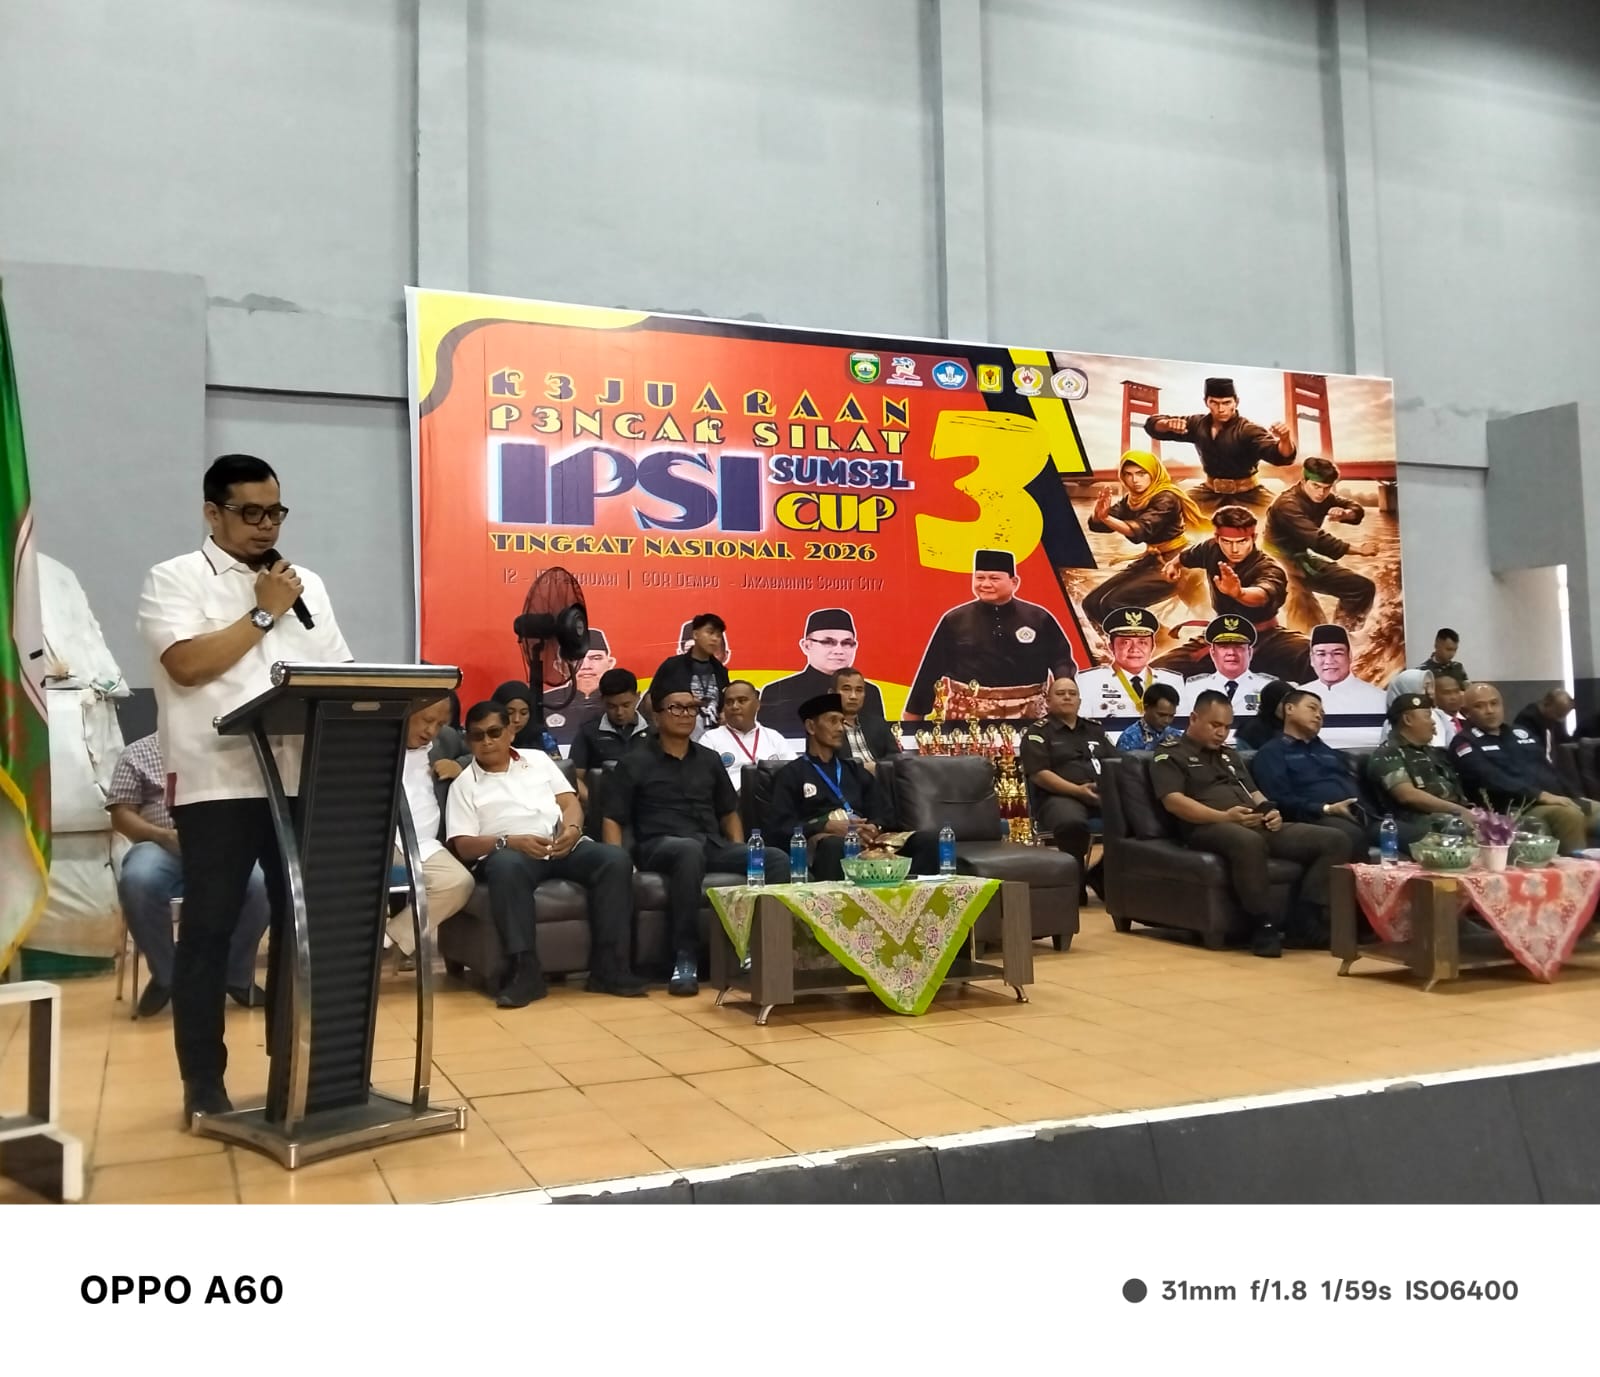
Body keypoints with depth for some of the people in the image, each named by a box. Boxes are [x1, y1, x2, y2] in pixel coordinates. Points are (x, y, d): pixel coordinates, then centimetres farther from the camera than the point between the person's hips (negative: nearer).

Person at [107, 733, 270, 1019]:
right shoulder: (138, 752, 15)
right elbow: (121, 813, 6)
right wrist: (163, 835, -13)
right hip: (164, 847, 0)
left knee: (261, 884, -32)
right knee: (137, 883, -36)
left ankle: (238, 976, -9)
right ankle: (166, 975, -12)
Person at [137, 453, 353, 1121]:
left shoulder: (307, 585, 17)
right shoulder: (174, 580, 1)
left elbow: (341, 672, 15)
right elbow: (188, 664, -14)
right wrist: (264, 613, -7)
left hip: (304, 780, 5)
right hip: (217, 783, -4)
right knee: (208, 930, 3)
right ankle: (204, 1084, 13)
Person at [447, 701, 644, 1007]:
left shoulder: (538, 759, 24)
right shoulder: (464, 784, 14)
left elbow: (569, 801, 16)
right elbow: (464, 846, 3)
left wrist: (572, 828, -8)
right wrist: (508, 841, -16)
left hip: (565, 846, 3)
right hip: (509, 852, -3)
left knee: (616, 859, -26)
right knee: (506, 866, -40)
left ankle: (608, 968, -26)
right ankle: (525, 971, -38)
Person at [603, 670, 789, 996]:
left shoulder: (709, 759, 19)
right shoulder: (634, 762, 6)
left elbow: (729, 813, 26)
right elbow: (612, 820, 3)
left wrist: (740, 853, 8)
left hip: (712, 845, 4)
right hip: (660, 846, -4)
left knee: (776, 859, -24)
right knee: (691, 849, -42)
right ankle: (685, 959, -37)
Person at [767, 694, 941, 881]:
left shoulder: (855, 770, 30)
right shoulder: (791, 774, 14)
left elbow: (883, 814, 21)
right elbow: (781, 824, 1)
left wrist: (874, 828, -4)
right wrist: (828, 827, -13)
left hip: (867, 840, 5)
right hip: (822, 841, -5)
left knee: (929, 840, -22)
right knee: (835, 845, -43)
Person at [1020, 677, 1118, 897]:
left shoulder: (1094, 730, 26)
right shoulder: (1038, 733, 8)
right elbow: (1039, 774, -5)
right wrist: (1078, 790, -17)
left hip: (1102, 793, 5)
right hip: (1059, 796, -5)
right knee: (1072, 822, -41)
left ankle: (1102, 874, -7)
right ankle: (1076, 879, -13)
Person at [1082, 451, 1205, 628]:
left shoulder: (1166, 499, -17)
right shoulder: (1130, 500, 5)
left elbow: (1141, 530, -33)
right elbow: (1096, 525, -5)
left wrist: (1106, 518, -48)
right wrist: (1099, 513, -30)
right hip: (1151, 560, 8)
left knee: (1115, 604, -24)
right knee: (1092, 603, 0)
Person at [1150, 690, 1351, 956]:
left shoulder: (1230, 756, 33)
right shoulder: (1170, 756, 8)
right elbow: (1173, 801, -8)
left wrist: (1270, 811, 3)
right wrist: (1225, 817, -20)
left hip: (1259, 825, 8)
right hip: (1209, 827, -7)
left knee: (1335, 840, -11)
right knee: (1249, 842, -44)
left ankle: (1307, 917, -19)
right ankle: (1264, 925, -30)